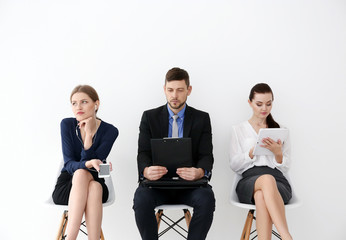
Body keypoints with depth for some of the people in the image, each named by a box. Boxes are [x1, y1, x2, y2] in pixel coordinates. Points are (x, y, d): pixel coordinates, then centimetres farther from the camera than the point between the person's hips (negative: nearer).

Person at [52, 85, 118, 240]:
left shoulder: (109, 131, -9)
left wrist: (89, 134, -23)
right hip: (66, 188, 0)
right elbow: (69, 164, -14)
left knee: (95, 187, -36)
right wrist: (88, 164, -36)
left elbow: (90, 163, -16)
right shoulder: (67, 125, -6)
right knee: (81, 174, -35)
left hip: (96, 186, 0)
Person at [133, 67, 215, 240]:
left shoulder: (202, 119, 8)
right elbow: (143, 153, 0)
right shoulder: (149, 117, 9)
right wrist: (146, 171, -25)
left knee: (206, 198, -32)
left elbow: (206, 155, 0)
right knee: (141, 198, -32)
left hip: (189, 182, 0)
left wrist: (200, 172, -26)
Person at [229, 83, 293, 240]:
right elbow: (234, 165, 8)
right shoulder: (238, 130, 17)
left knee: (262, 197, -39)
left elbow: (284, 168, 14)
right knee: (267, 179, -41)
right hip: (249, 179, -1)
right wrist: (253, 151, -11)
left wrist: (278, 153, -8)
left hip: (278, 182, 1)